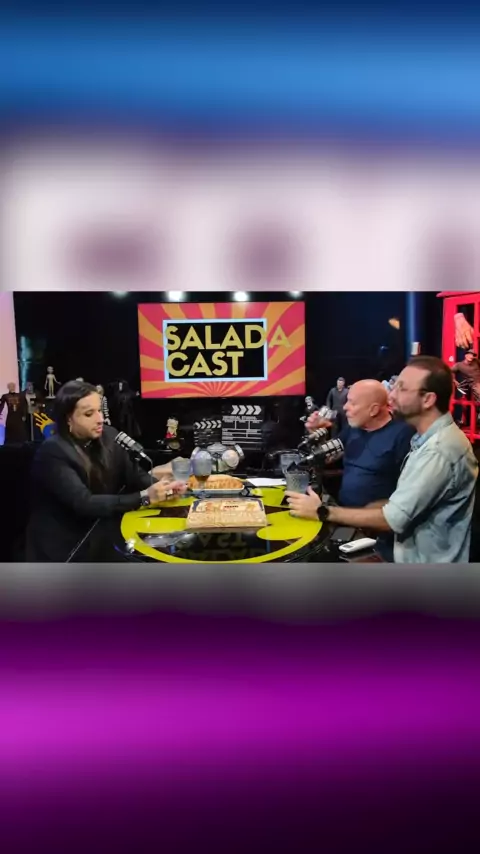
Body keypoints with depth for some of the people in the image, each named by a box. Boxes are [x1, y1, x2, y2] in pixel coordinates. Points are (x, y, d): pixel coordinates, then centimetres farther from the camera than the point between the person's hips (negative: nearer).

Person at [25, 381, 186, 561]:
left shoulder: (108, 436, -1)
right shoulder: (53, 452, -20)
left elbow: (135, 475, -3)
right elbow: (84, 503, -28)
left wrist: (159, 486, -25)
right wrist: (144, 498, -33)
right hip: (62, 545, -6)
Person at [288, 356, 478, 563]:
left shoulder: (439, 450, -24)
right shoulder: (431, 438, 8)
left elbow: (395, 518, -24)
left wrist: (323, 512, -17)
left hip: (428, 560, -8)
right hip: (416, 555, 8)